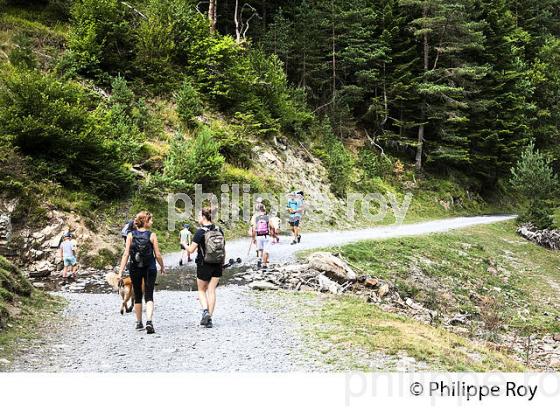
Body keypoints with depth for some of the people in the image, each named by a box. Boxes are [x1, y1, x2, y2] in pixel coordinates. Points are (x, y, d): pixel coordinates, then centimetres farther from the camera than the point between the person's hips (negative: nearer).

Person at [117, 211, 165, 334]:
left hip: (135, 269, 2)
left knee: (137, 296, 17)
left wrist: (120, 272, -7)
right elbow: (158, 255, -6)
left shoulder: (131, 235, -3)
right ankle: (149, 321, -18)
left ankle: (139, 323, 27)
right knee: (149, 296, 2)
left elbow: (126, 254, -8)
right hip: (150, 269, -2)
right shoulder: (152, 235, -8)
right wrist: (162, 267, 11)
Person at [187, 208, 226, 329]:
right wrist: (223, 264, 17)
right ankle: (209, 318, 8)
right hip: (217, 266, 4)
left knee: (202, 290, 14)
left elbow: (191, 250, -13)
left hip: (204, 265, -4)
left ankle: (205, 311, -7)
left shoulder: (200, 232, -13)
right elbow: (224, 249, 7)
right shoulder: (219, 230, 2)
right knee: (212, 291, 9)